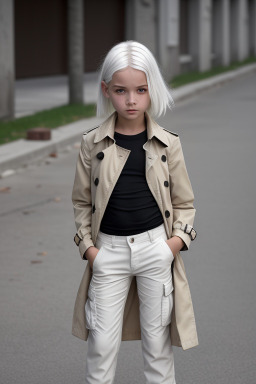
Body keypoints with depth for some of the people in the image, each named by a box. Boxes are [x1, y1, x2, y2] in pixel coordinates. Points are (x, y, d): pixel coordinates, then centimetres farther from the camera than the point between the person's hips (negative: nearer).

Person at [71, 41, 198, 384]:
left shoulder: (168, 144, 0)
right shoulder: (92, 144, 0)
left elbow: (184, 202, 7)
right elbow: (82, 201, 8)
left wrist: (178, 239, -8)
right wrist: (88, 246, -3)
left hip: (155, 248, 0)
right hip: (109, 251, 0)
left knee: (157, 340, 8)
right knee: (102, 344, 2)